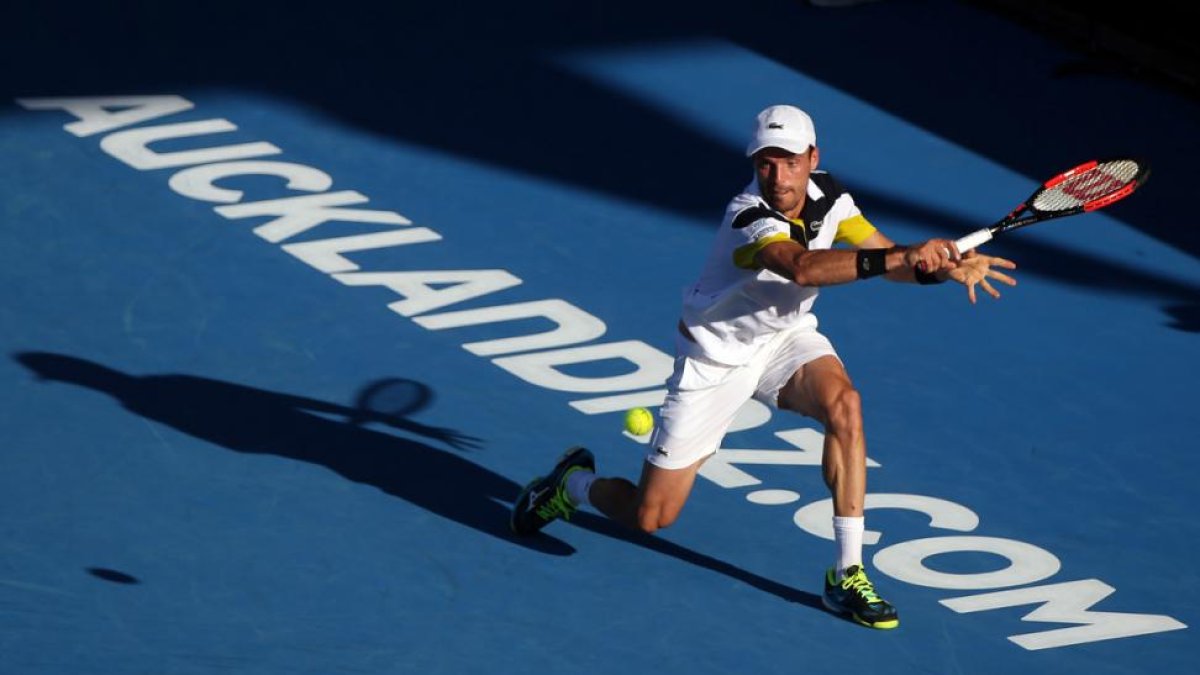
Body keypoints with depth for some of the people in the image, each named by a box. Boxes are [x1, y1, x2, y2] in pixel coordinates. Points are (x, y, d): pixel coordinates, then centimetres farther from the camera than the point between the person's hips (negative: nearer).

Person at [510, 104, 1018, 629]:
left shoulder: (826, 195, -11)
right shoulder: (751, 220, -34)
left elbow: (889, 258, -8)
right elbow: (804, 267, -53)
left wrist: (946, 266, -28)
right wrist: (897, 257, -62)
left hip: (785, 337, 5)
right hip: (716, 356, -5)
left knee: (843, 405, -29)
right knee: (651, 517, -3)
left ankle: (847, 575, -21)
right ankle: (574, 483, 33)